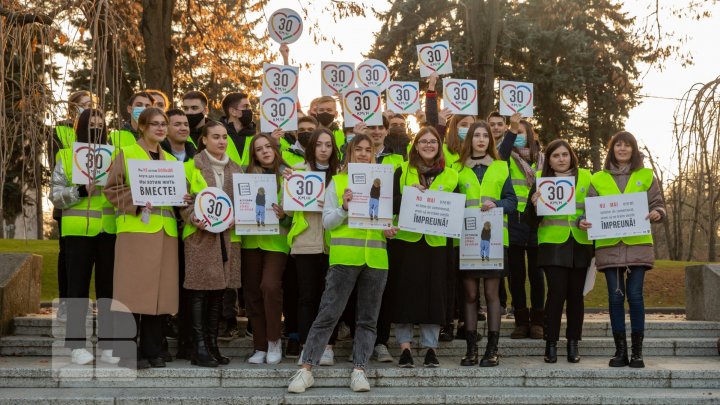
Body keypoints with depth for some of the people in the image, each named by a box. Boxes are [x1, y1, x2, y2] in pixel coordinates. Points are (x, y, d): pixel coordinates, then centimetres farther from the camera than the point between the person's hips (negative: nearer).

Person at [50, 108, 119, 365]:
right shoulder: (66, 156, 5)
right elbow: (55, 195, -1)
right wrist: (81, 192, -17)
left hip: (110, 231, 2)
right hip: (78, 231, -2)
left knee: (109, 287, 4)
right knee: (78, 288, 1)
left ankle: (108, 344, 10)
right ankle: (77, 345, 5)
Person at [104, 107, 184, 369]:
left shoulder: (170, 160, 20)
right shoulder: (126, 154, 4)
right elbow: (111, 189, -1)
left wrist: (182, 199, 2)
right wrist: (136, 201, -16)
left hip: (165, 232, 5)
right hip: (135, 228, -5)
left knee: (159, 291, 4)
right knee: (134, 290, -8)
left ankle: (152, 351, 10)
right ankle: (129, 353, -3)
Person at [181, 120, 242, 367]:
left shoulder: (235, 169, 17)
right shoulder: (192, 166, 3)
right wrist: (194, 219, -18)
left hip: (227, 236, 5)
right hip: (200, 235, -5)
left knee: (218, 292, 7)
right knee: (199, 292, -5)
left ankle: (212, 345, 13)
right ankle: (199, 348, -4)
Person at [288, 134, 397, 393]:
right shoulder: (337, 182, 7)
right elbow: (327, 222, 2)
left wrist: (390, 231, -1)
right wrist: (344, 208, -16)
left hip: (375, 258, 3)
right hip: (344, 256, -3)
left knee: (368, 319, 5)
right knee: (328, 314, -4)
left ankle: (359, 370, 12)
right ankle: (306, 369, 2)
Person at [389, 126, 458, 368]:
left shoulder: (450, 176, 12)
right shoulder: (403, 171, 8)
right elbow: (391, 204, -1)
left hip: (436, 242, 1)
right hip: (406, 240, -1)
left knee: (434, 294, 1)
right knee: (405, 292, -2)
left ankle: (431, 348, 10)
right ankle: (405, 346, 5)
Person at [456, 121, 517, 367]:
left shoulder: (501, 168, 12)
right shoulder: (459, 169, 11)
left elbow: (512, 201, 7)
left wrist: (496, 204, -12)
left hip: (494, 238, 0)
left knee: (492, 293, 0)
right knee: (470, 294, 2)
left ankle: (492, 350, 4)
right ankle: (471, 349, 7)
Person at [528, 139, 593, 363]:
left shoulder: (586, 177, 10)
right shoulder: (540, 178, 6)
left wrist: (588, 221, -11)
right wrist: (535, 205, -17)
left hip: (580, 244, 2)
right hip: (553, 243, -2)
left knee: (576, 293, 4)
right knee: (557, 291, -11)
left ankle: (573, 344, 13)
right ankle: (551, 344, -3)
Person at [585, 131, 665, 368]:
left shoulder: (646, 176, 12)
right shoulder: (598, 179, 12)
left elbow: (658, 205, 10)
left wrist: (657, 213, -12)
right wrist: (584, 221, -10)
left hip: (638, 245, -1)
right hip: (609, 246, 1)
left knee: (635, 295, -4)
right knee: (615, 296, 1)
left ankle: (637, 352, 5)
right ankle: (620, 351, 8)